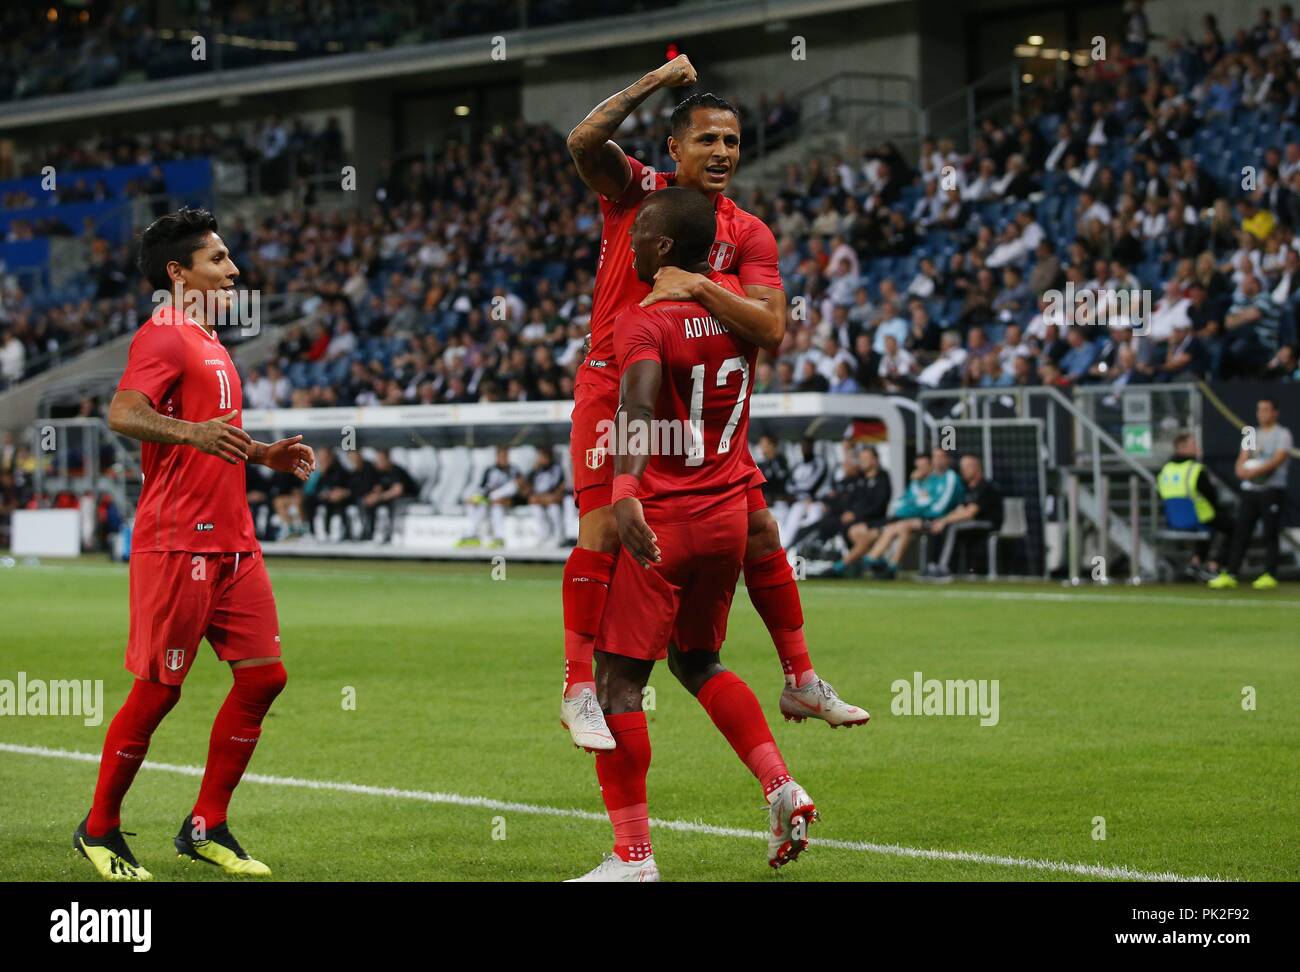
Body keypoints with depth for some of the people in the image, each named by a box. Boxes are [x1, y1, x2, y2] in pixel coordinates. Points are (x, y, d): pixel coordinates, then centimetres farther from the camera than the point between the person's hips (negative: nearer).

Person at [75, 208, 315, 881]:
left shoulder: (209, 342, 21)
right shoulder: (163, 336, -9)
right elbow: (122, 414, -25)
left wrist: (264, 454, 20)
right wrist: (191, 431, -40)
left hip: (232, 542, 9)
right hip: (178, 542, -9)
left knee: (263, 674, 3)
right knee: (159, 690, -4)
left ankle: (207, 828, 12)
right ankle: (98, 830, 11)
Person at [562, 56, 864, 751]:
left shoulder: (749, 234, 1)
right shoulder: (634, 191, -2)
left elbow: (770, 331, -11)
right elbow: (584, 141, -23)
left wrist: (698, 285, -23)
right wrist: (657, 80, -20)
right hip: (616, 383, -4)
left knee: (760, 532, 5)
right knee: (604, 527, -17)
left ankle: (800, 679, 17)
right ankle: (579, 689, -12)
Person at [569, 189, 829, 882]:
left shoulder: (644, 322, -13)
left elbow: (640, 408, -31)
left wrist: (625, 491, -45)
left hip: (663, 518, -7)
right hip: (730, 516, 7)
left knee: (618, 680, -1)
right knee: (697, 661, 25)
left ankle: (634, 857, -4)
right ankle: (783, 790, 12)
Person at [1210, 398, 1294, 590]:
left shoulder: (1283, 434, 0)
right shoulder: (1252, 435, 19)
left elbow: (1278, 460, -14)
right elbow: (1241, 463, 13)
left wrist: (1256, 471, -24)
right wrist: (1242, 470, -10)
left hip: (1272, 489, -6)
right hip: (1250, 489, 6)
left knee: (1270, 534, -6)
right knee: (1240, 532, 1)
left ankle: (1269, 575, -4)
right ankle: (1229, 574, -1)